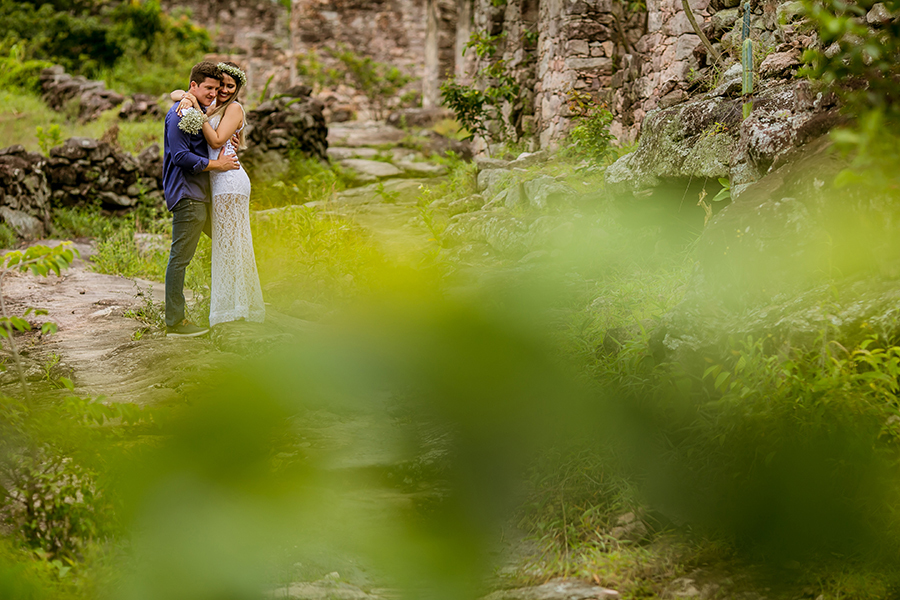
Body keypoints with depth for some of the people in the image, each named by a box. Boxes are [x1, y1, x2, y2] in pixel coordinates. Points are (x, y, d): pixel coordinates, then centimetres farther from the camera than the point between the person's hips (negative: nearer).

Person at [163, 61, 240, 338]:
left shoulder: (201, 112, 18)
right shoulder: (180, 114, -14)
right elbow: (180, 156, -21)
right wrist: (216, 165, -13)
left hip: (202, 195, 11)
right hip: (186, 195, -11)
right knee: (180, 257, -7)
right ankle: (174, 322, -4)